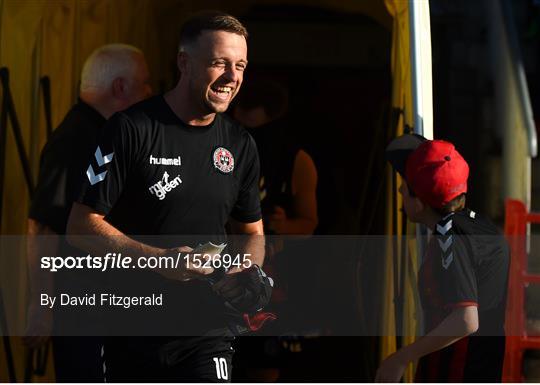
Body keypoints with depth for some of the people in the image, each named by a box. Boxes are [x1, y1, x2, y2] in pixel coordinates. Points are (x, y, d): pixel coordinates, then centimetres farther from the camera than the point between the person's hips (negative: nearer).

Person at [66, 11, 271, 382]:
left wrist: (250, 272, -2)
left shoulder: (240, 145, 9)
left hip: (206, 331, 2)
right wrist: (158, 258, -20)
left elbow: (253, 233, 21)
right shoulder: (132, 129, -8)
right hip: (131, 333, -2)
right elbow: (82, 226, -9)